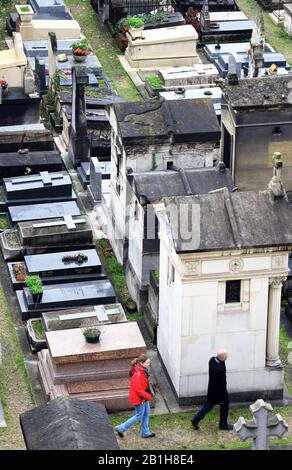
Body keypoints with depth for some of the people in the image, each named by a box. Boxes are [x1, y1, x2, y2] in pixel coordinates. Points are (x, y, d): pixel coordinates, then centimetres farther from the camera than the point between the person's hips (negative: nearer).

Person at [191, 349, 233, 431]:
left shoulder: (212, 360, -13)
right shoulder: (219, 370, -37)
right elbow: (221, 385, -27)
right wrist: (222, 398, -16)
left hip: (212, 390, 8)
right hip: (219, 392, -8)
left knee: (209, 405, 24)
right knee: (224, 406, 17)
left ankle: (196, 420, 25)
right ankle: (223, 425, 34)